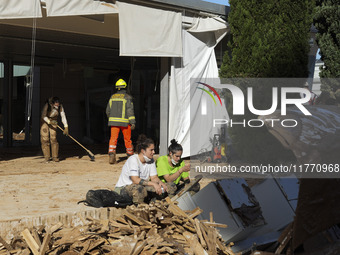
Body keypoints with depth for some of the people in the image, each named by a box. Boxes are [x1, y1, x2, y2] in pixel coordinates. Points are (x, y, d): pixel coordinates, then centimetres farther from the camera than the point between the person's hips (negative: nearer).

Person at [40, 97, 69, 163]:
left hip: (53, 122, 2)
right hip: (45, 121, -2)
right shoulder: (47, 105, -30)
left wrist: (66, 127, -26)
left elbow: (63, 116, -19)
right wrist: (49, 122, -41)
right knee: (45, 139, -7)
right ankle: (47, 157, -1)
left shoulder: (60, 106, -21)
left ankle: (55, 157, -1)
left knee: (53, 138, -8)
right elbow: (43, 116, -24)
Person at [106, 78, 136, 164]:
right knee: (127, 139, 10)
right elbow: (130, 110, -12)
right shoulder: (127, 97, -5)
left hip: (113, 121, 3)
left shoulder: (112, 97, 8)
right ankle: (130, 156, 20)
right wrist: (133, 122, -13)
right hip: (124, 122, -3)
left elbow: (108, 110, 14)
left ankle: (111, 155, -20)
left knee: (113, 138, -2)